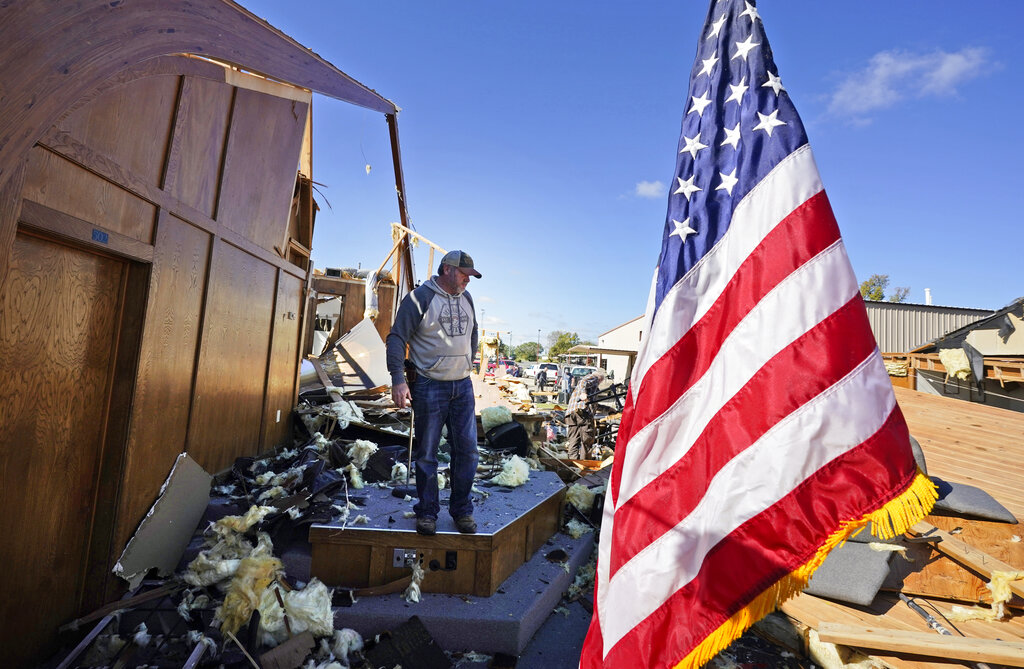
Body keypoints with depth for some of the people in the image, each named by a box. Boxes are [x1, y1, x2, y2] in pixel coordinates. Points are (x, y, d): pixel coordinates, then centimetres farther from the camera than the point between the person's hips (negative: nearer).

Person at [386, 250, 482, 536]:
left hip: (463, 386, 5)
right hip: (429, 387, -5)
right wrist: (398, 379, -17)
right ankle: (427, 512, 24)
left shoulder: (466, 299, 12)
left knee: (467, 450, 6)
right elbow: (396, 337, -9)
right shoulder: (420, 297, -7)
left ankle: (462, 510, 23)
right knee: (426, 453, 6)